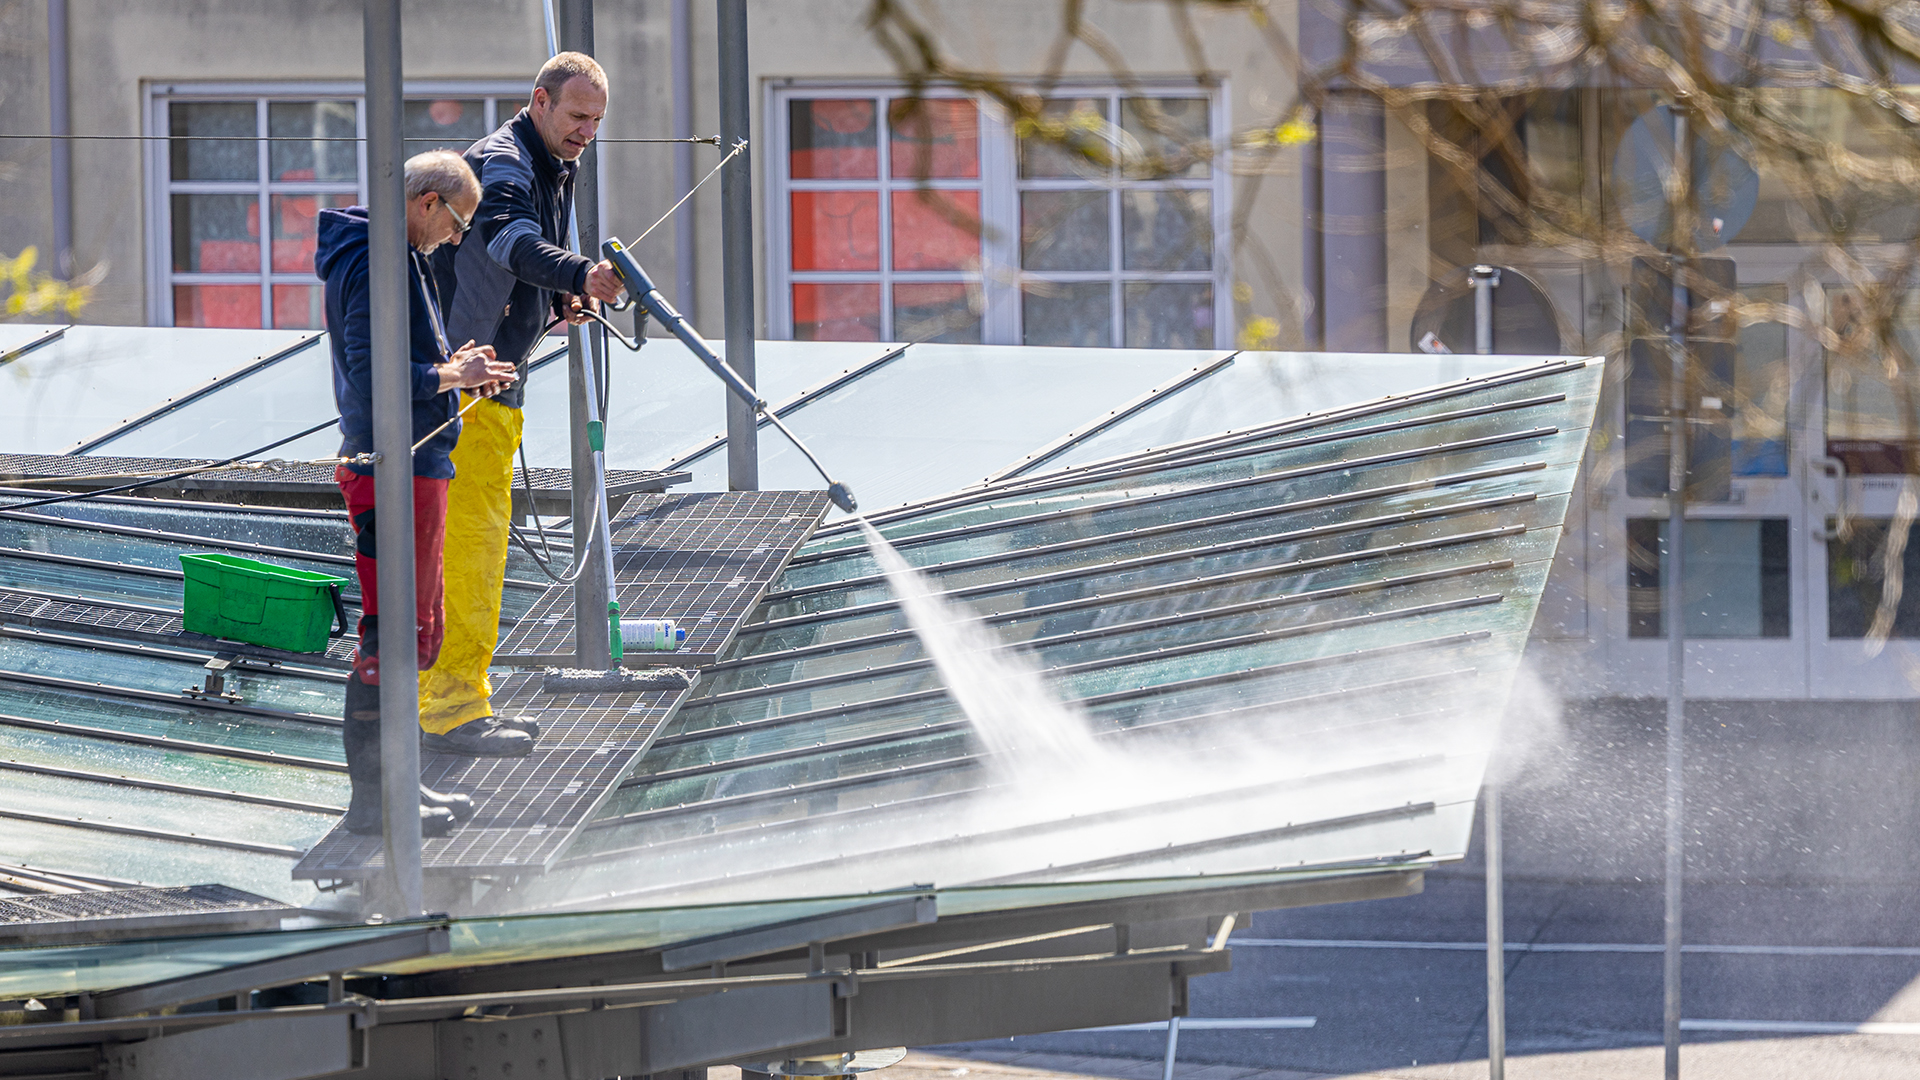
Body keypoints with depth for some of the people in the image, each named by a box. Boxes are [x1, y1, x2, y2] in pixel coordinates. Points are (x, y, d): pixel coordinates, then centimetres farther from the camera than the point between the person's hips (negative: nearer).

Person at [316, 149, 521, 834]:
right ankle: (373, 796, -6)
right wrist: (449, 377, -15)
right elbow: (371, 374, -23)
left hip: (415, 465, 11)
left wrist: (449, 369, 12)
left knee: (420, 630, 16)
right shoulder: (378, 263, -16)